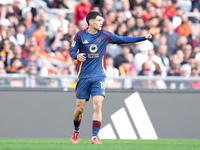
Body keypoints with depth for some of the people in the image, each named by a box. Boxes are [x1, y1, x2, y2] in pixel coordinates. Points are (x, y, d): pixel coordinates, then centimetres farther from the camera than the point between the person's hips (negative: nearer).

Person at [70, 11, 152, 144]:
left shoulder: (104, 35, 3)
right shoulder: (80, 35, -1)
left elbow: (123, 39, 5)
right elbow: (72, 51, 3)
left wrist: (144, 38, 0)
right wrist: (77, 55, -21)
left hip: (99, 77, 1)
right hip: (83, 77, -1)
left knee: (98, 106, -14)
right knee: (80, 108, 3)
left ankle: (95, 137, -11)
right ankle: (76, 131, 30)